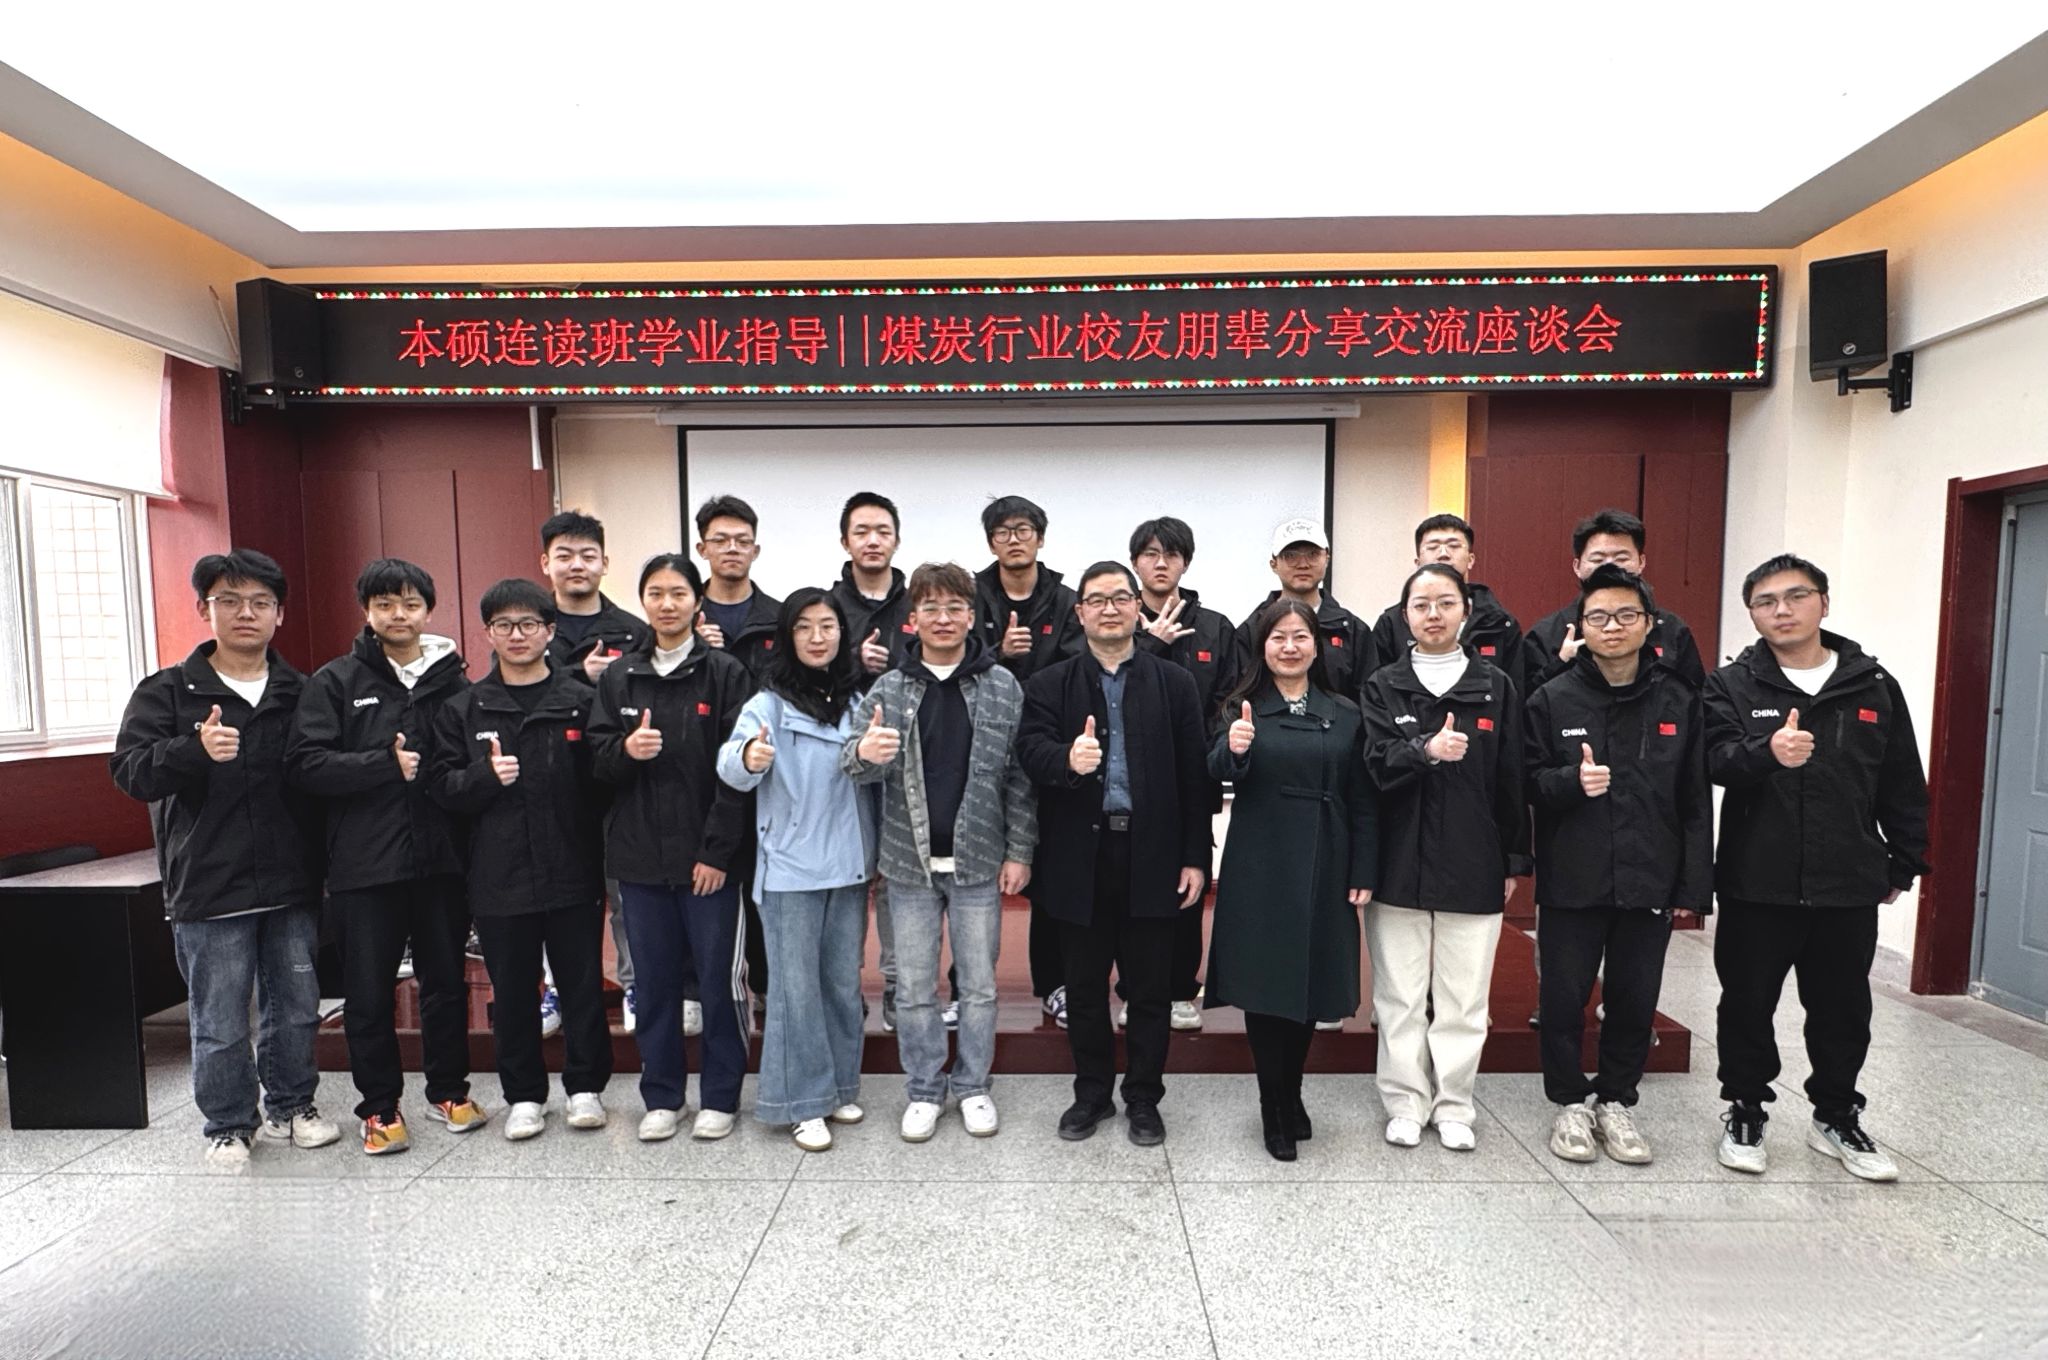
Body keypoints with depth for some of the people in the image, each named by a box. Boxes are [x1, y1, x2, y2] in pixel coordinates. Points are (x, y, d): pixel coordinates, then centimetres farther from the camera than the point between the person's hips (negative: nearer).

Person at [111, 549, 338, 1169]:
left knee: (297, 1008, 13)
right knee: (221, 1023, 7)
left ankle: (291, 1106, 32)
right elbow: (129, 770, -10)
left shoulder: (302, 693, 7)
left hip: (293, 885, 2)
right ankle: (228, 1126, 26)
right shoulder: (166, 693, 1)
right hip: (209, 888, -2)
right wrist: (195, 750, -30)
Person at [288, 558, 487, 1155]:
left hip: (440, 857, 2)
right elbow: (306, 765, -9)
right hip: (365, 863, -1)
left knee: (446, 980, 12)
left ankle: (448, 1091, 29)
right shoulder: (334, 682, 1)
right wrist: (388, 765, -16)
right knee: (369, 992, 8)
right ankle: (380, 1107, 25)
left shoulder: (453, 679, 5)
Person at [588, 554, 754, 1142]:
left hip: (710, 855, -3)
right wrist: (626, 749, -15)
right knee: (655, 980, 13)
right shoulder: (618, 677, 8)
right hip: (640, 855, 3)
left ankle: (719, 1096, 22)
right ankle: (661, 1097, 29)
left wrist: (717, 850, -13)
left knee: (720, 977, 5)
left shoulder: (726, 673, -4)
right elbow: (597, 762, 8)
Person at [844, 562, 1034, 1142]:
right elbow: (853, 762, -7)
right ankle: (924, 1089, 31)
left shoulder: (1003, 686, -3)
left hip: (979, 860, -1)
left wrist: (1018, 851, -6)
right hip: (910, 862, 1)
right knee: (914, 988, 12)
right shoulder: (889, 689, 0)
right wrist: (864, 752, -31)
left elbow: (1019, 774, -2)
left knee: (979, 985, 12)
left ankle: (974, 1086, 31)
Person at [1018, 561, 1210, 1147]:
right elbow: (1031, 751, -10)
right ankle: (1091, 1093, 33)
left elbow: (1194, 773, 0)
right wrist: (1068, 759, -33)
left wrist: (1195, 857, -4)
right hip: (1079, 858, 1)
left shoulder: (1174, 682, 4)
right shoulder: (1050, 684, 4)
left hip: (1151, 856, 0)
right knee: (1084, 985, 14)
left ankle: (1143, 1099, 30)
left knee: (1149, 987, 11)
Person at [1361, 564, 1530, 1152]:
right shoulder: (1383, 686, 3)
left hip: (1473, 864, 1)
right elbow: (1377, 763, -10)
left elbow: (1511, 778, 6)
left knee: (1463, 994, 8)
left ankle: (1453, 1105, 25)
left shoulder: (1495, 687, 5)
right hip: (1399, 862, 0)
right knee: (1401, 994, 8)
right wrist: (1426, 750, -30)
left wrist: (1514, 860, 5)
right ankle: (1406, 1102, 23)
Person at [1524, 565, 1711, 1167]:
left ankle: (1616, 1101, 31)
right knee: (1565, 997, 6)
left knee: (1635, 999, 12)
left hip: (1650, 882, 2)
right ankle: (1570, 1102, 25)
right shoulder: (1552, 699, -2)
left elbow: (1695, 801, 5)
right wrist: (1572, 781, -21)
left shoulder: (1679, 700, 3)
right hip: (1572, 881, -1)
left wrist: (1693, 886, 2)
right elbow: (1529, 782, 0)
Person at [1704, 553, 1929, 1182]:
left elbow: (1903, 785, 9)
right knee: (1748, 1006, 9)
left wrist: (1904, 863, 9)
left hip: (1848, 887, 3)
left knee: (1843, 1009, 16)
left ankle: (1836, 1117, 35)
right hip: (1755, 885, -2)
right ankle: (1744, 1113, 26)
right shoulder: (1731, 686, -4)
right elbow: (1718, 760, -19)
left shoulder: (1874, 686, 4)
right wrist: (1767, 752, -38)